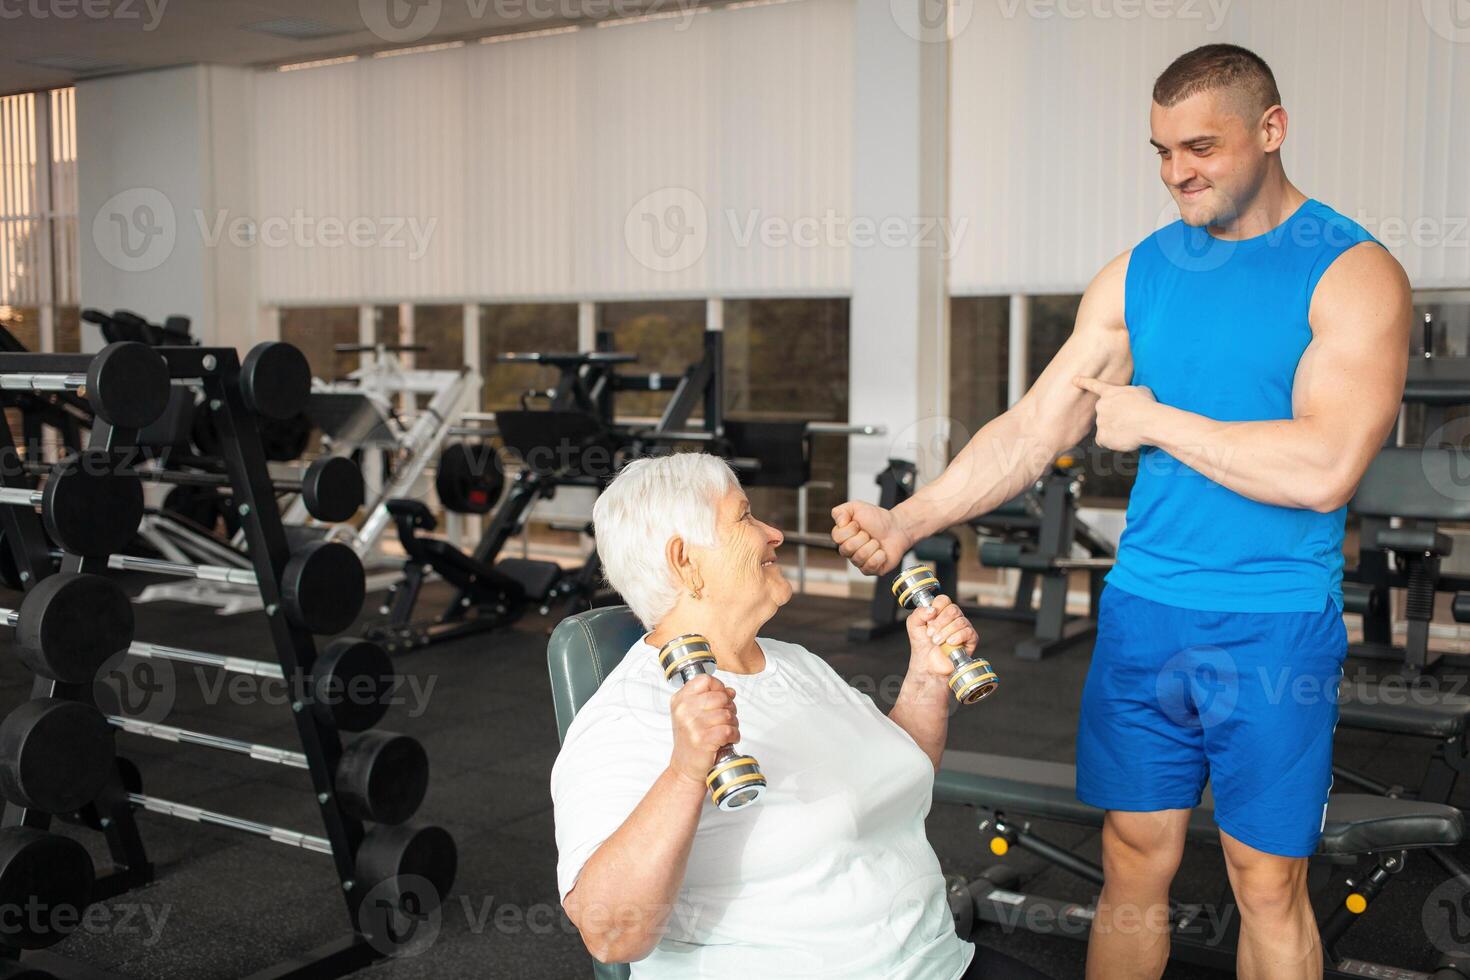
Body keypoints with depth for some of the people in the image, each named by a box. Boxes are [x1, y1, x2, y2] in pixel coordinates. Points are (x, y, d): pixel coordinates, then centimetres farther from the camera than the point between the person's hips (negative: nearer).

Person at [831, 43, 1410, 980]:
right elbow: (1031, 430, 2)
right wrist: (905, 522, -11)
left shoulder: (1352, 271, -8)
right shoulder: (1140, 271, 6)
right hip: (1143, 612, 4)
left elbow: (1323, 469, -21)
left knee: (1269, 882, 9)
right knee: (1135, 864, 13)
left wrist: (1154, 421, -11)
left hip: (1277, 630, -3)